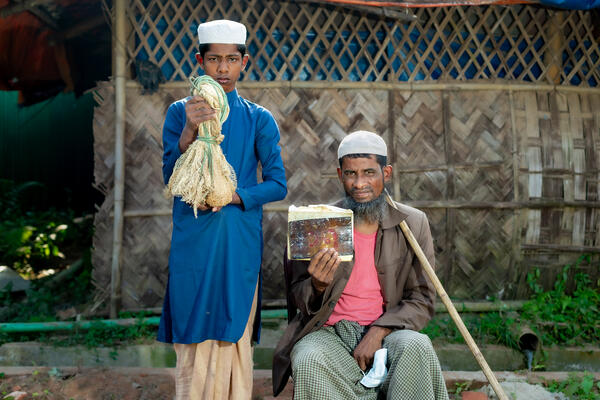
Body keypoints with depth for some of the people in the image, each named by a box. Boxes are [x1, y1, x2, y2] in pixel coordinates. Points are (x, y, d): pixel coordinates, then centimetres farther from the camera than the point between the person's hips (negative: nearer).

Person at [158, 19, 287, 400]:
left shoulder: (259, 119, 5)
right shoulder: (181, 112, 6)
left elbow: (277, 184, 3)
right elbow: (170, 178, -4)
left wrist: (232, 196, -12)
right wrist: (190, 130, -20)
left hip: (240, 241, 0)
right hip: (192, 239, 0)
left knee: (234, 336, 2)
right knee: (194, 336, 1)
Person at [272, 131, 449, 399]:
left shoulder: (413, 224, 2)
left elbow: (422, 300, 2)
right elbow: (300, 299, 4)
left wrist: (378, 332, -15)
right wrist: (318, 286, -21)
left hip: (387, 332, 0)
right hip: (329, 333, 0)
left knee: (417, 347, -32)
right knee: (308, 362, -32)